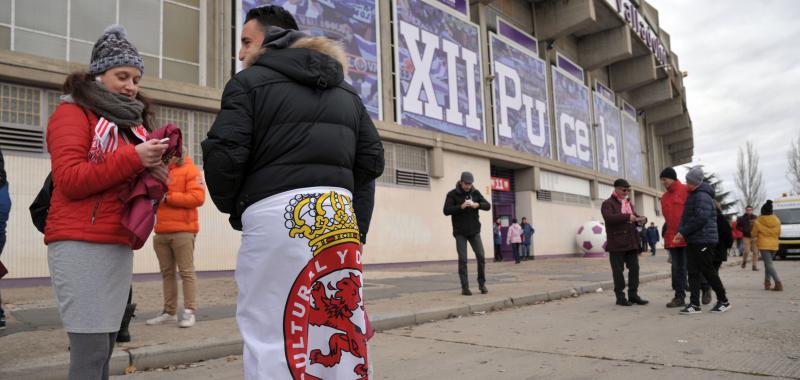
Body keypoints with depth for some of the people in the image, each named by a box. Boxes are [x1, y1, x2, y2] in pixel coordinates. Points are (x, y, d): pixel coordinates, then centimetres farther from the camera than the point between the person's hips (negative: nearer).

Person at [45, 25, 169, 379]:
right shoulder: (73, 112, 0)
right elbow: (69, 180, -12)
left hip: (120, 244, 7)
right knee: (91, 350, -9)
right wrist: (133, 158, -18)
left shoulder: (132, 119, 20)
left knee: (104, 346, 8)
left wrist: (154, 174, 4)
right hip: (81, 244, -7)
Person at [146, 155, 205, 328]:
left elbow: (198, 197, -12)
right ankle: (170, 311, 15)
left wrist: (168, 197, -12)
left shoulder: (189, 170, 0)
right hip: (161, 232, 6)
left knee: (187, 272, -5)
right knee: (167, 273, 9)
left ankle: (190, 312, -3)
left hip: (182, 231, -6)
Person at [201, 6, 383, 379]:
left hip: (276, 215, -6)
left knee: (272, 333, 1)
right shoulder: (347, 92, 20)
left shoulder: (250, 82, 2)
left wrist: (232, 207, 11)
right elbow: (371, 159, 16)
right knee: (339, 328, 11)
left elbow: (224, 155, -7)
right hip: (341, 216, 6)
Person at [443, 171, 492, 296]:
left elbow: (488, 206, 1)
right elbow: (446, 210, -13)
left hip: (474, 231, 3)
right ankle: (465, 287, 3)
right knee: (463, 260, -4)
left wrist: (477, 205, -18)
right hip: (460, 233, -3)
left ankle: (482, 284, 12)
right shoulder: (452, 194, -5)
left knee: (481, 256, -4)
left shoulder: (475, 192, 5)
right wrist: (461, 206, -25)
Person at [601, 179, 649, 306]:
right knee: (618, 270, -1)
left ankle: (633, 295, 14)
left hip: (631, 242, 7)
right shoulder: (608, 203, -3)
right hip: (617, 243, -7)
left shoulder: (628, 203, 21)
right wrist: (627, 216, -26)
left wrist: (641, 219, -1)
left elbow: (634, 218, 22)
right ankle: (620, 297, 7)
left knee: (634, 268, 5)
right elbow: (609, 217, -19)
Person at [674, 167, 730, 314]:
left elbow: (700, 218, -23)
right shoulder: (693, 195, 17)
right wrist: (682, 233, 4)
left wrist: (683, 232, -16)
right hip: (692, 241, 9)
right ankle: (694, 304, 4)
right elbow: (687, 217, 19)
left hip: (704, 240, -9)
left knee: (708, 271, -1)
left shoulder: (702, 196, -14)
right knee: (693, 272, 4)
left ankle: (723, 301, 14)